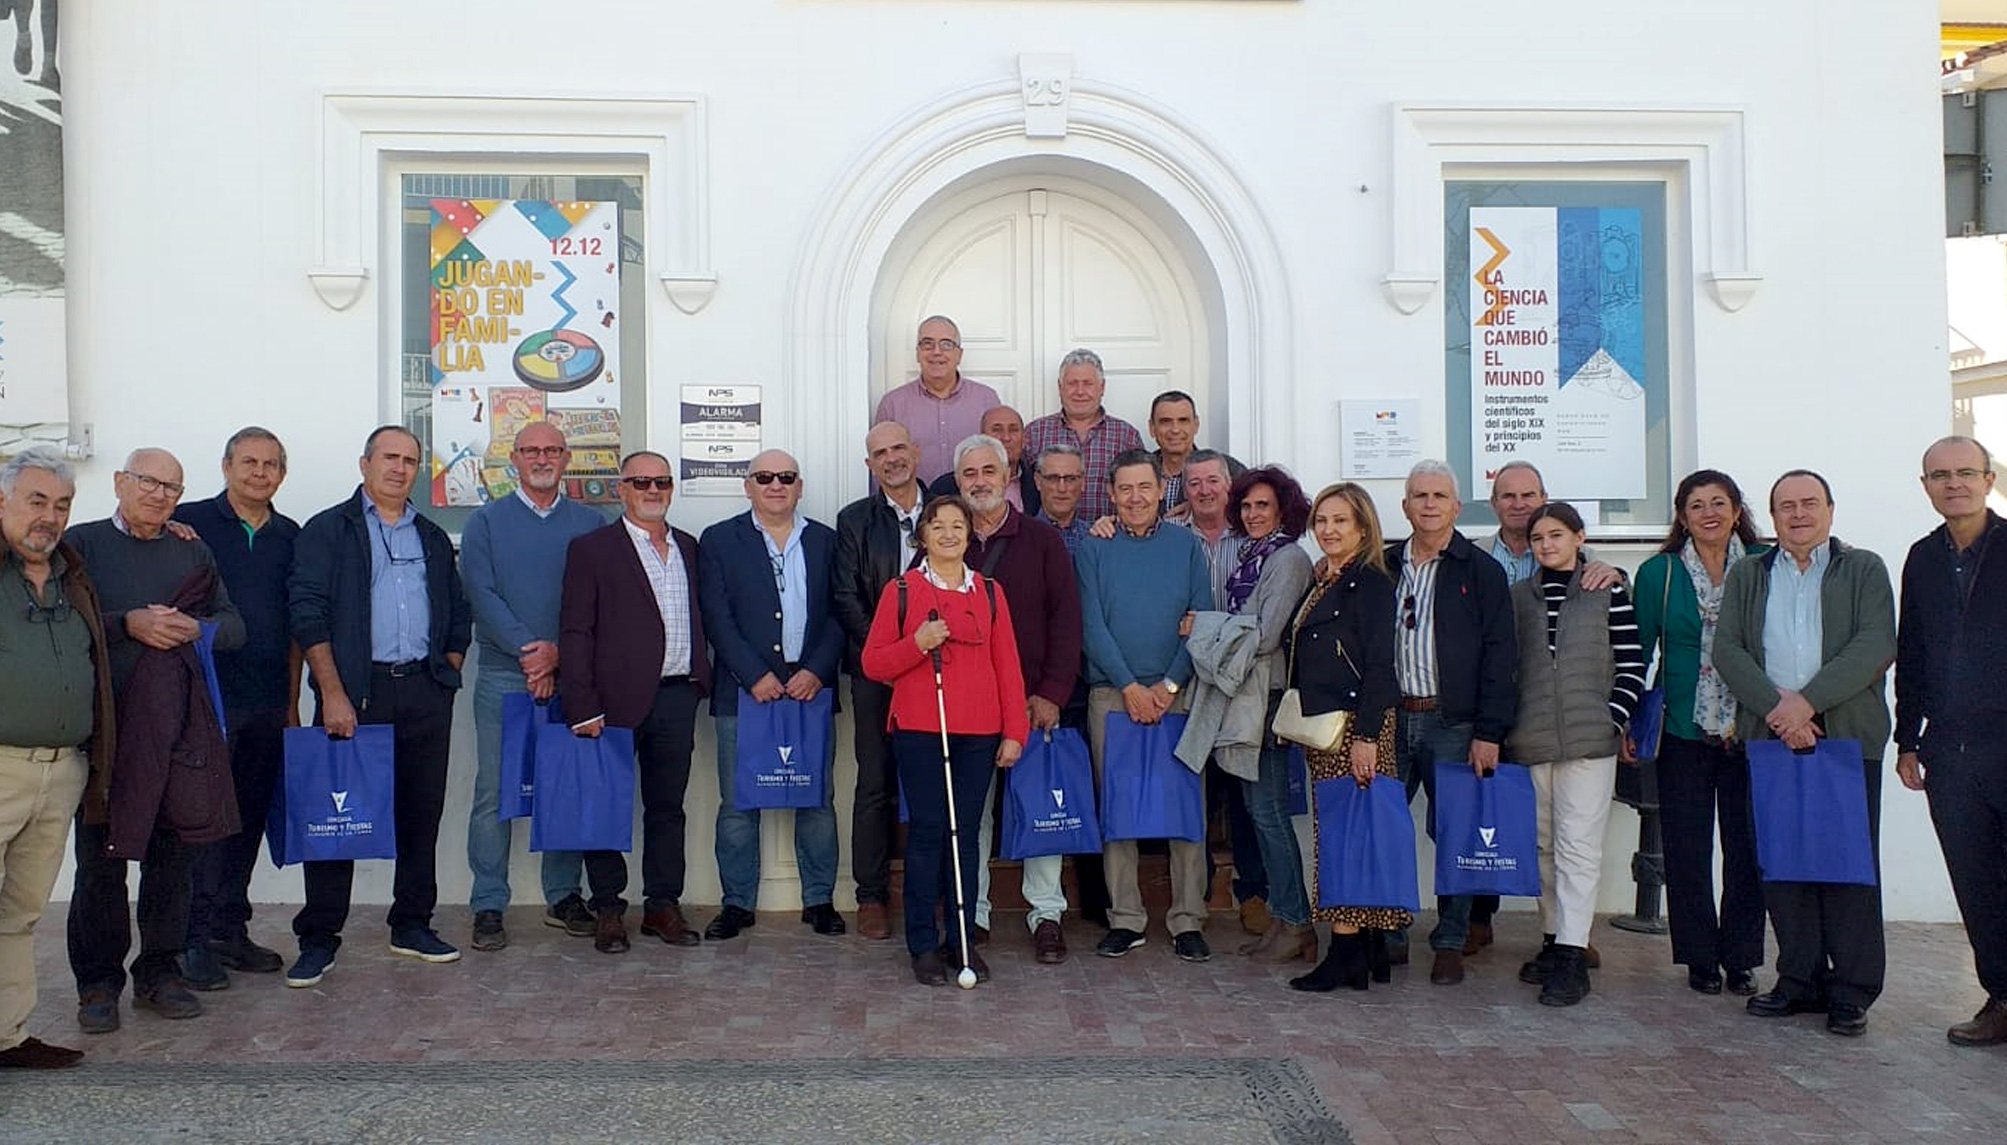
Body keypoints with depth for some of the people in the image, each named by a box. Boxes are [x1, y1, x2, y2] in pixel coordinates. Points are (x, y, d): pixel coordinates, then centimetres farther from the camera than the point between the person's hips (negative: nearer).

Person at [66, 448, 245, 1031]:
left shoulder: (193, 552, 16)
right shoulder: (81, 543, 6)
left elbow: (233, 626, 13)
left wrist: (195, 628, -7)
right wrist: (128, 624, -15)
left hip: (177, 724, 3)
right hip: (104, 722, -3)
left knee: (173, 852, 7)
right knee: (102, 857, 1)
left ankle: (160, 972, 18)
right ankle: (98, 983, 12)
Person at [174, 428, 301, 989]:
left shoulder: (288, 535, 11)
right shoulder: (190, 522, -1)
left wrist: (292, 703, 13)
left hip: (267, 704, 5)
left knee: (249, 818, 10)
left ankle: (230, 930, 20)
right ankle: (196, 938, 7)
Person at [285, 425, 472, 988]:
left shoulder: (433, 539, 18)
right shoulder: (327, 530, 4)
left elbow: (458, 618, 21)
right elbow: (308, 614, -6)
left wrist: (446, 676, 8)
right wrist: (333, 692, -14)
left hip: (425, 693, 4)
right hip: (354, 690, -4)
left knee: (421, 812, 8)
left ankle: (412, 925, 19)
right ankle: (318, 938, 8)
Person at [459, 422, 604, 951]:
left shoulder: (590, 523, 11)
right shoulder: (486, 521, 7)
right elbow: (481, 594, -4)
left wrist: (557, 653, -11)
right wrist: (530, 649, -15)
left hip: (570, 676, 2)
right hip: (503, 675, -1)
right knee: (494, 792, -1)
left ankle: (563, 897, 17)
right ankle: (488, 907, 5)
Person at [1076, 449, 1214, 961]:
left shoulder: (1186, 545, 8)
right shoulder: (1093, 549, 6)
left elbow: (1203, 621, 2)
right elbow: (1092, 625, -1)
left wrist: (1169, 685, -8)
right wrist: (1130, 686, -10)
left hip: (1176, 692, 0)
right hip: (1111, 693, 0)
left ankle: (1188, 920, 6)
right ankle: (1125, 918, 10)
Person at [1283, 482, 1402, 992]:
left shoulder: (1371, 583, -8)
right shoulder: (1320, 583, 17)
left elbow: (1379, 664, -14)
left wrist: (1366, 734, -19)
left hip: (1355, 723, -9)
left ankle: (1346, 954, -2)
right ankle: (1369, 950, 17)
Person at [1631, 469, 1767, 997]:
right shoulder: (1658, 573, 4)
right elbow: (1636, 652, 6)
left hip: (1749, 731, 0)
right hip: (1684, 732, 0)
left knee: (1747, 847, 3)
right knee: (1687, 851, 4)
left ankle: (1741, 958, 16)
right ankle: (1700, 958, 16)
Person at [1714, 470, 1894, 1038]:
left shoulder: (1864, 570, 9)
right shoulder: (1746, 576, 15)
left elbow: (1876, 646, -5)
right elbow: (1727, 650, 4)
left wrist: (1808, 702, -15)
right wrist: (1776, 708, -12)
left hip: (1847, 737, -2)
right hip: (1770, 737, 2)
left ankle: (1851, 990, 5)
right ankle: (1800, 980, 13)